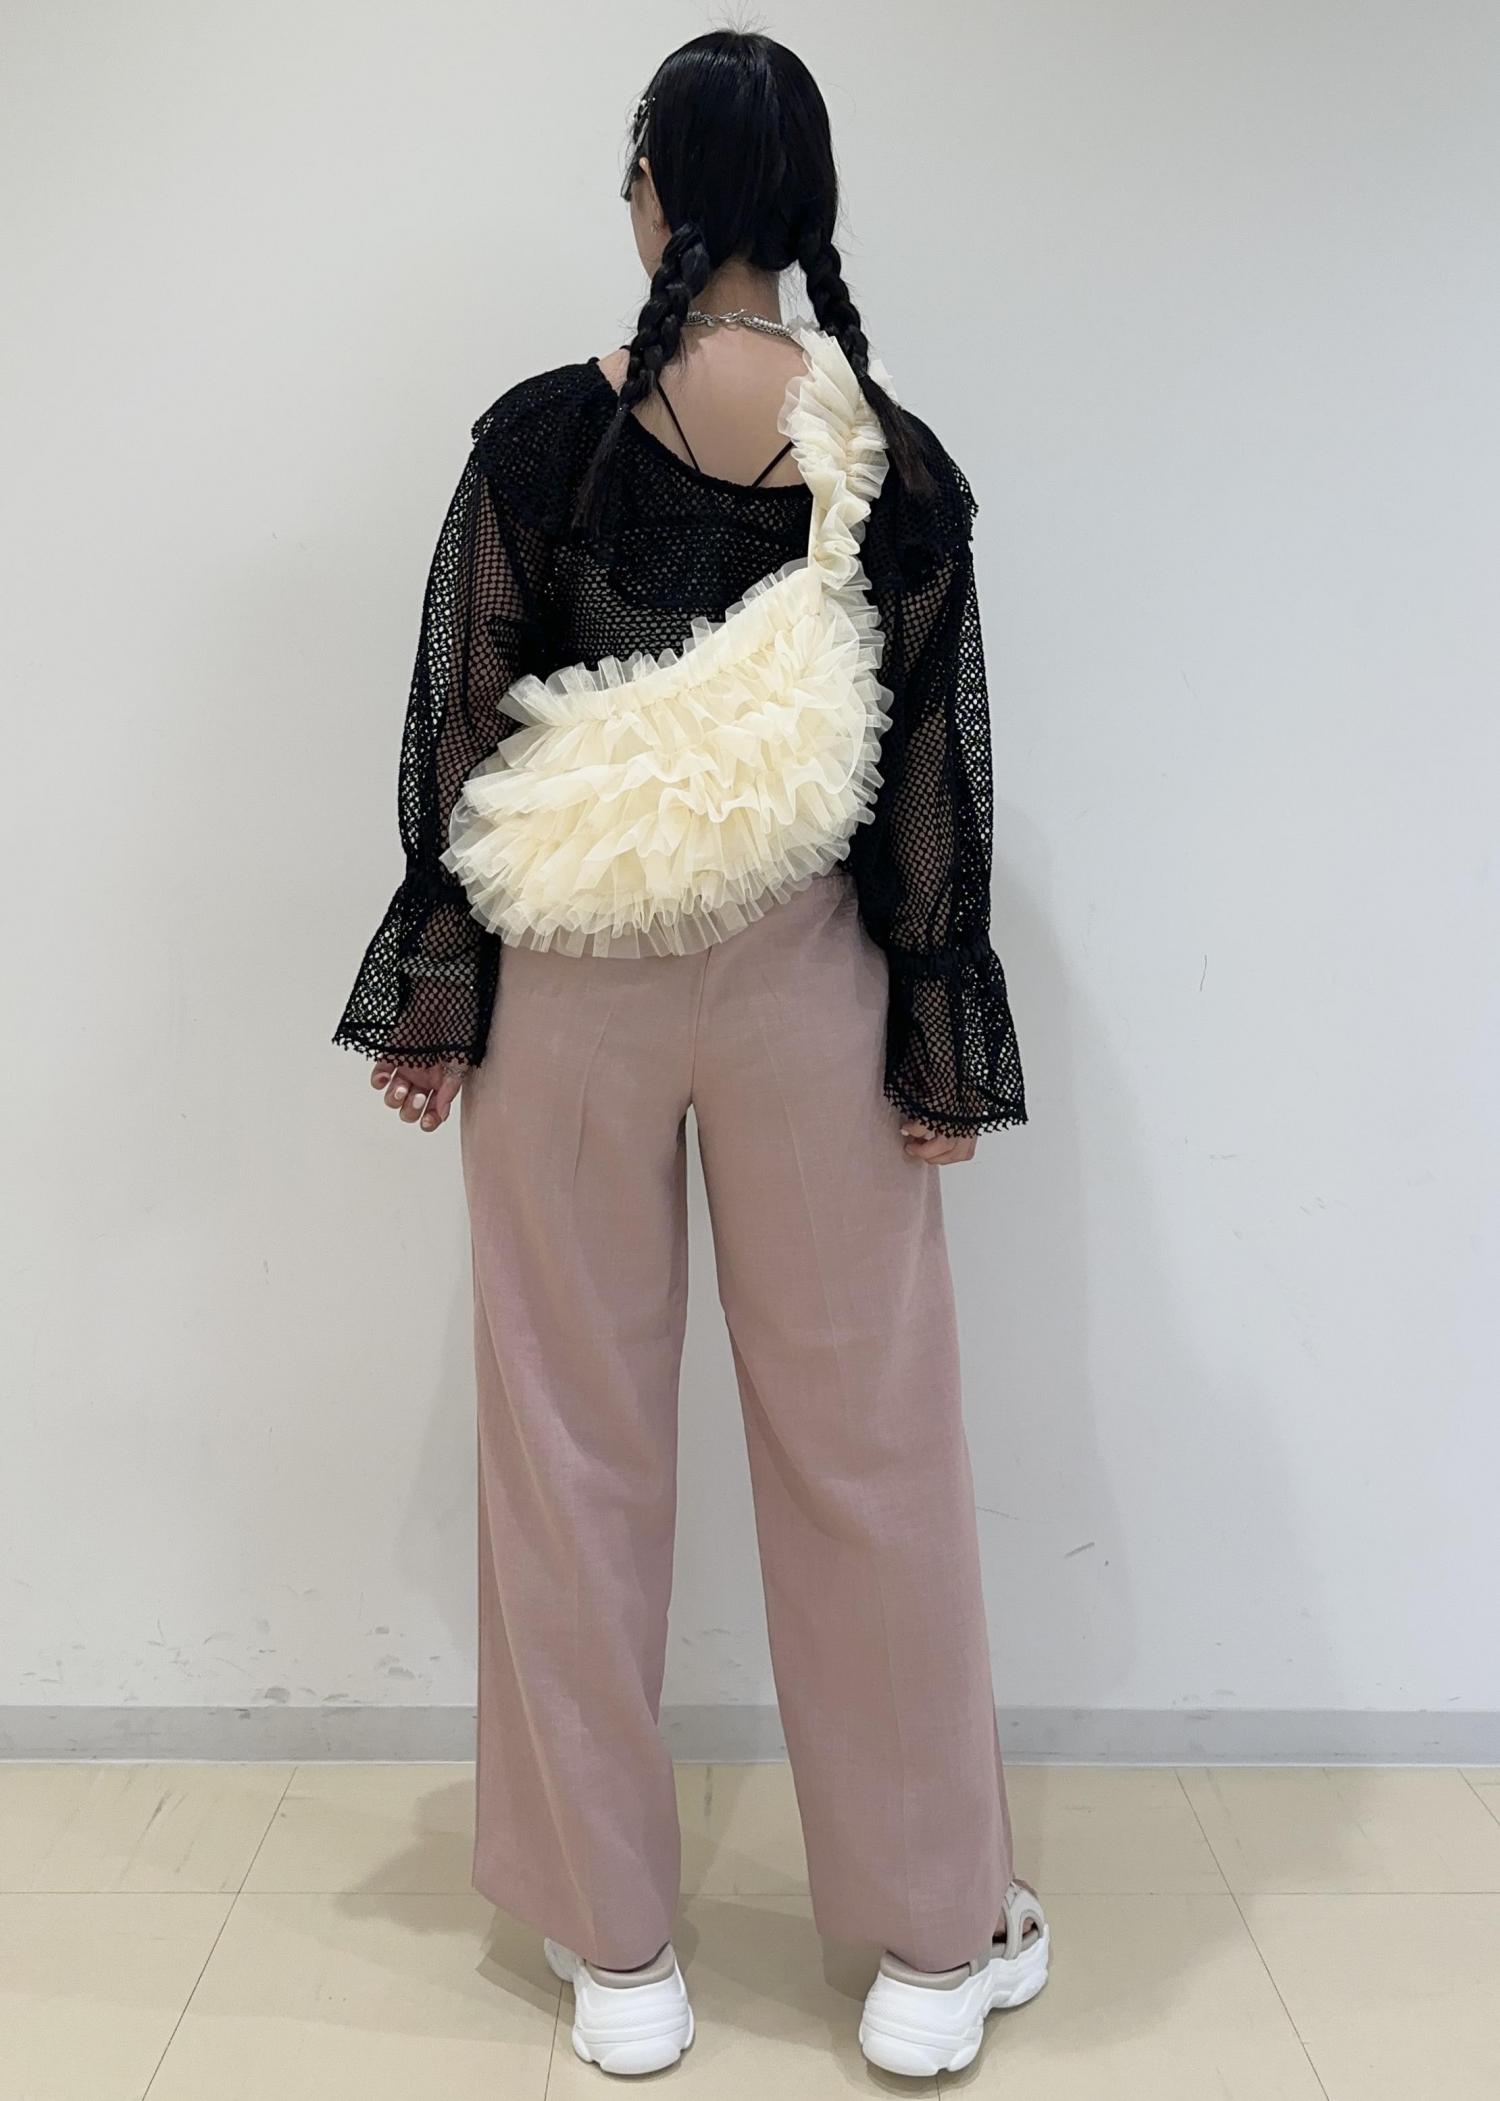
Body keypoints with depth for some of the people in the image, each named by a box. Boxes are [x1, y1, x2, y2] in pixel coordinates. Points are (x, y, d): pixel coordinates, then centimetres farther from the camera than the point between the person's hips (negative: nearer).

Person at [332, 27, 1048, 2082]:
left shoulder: (540, 432, -5)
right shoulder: (901, 461, -1)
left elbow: (463, 740, -4)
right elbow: (936, 779, -1)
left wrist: (430, 1006, 5)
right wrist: (942, 1048, 5)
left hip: (570, 985, 0)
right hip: (806, 985, 1)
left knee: (581, 1444, 11)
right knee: (862, 1439, 11)